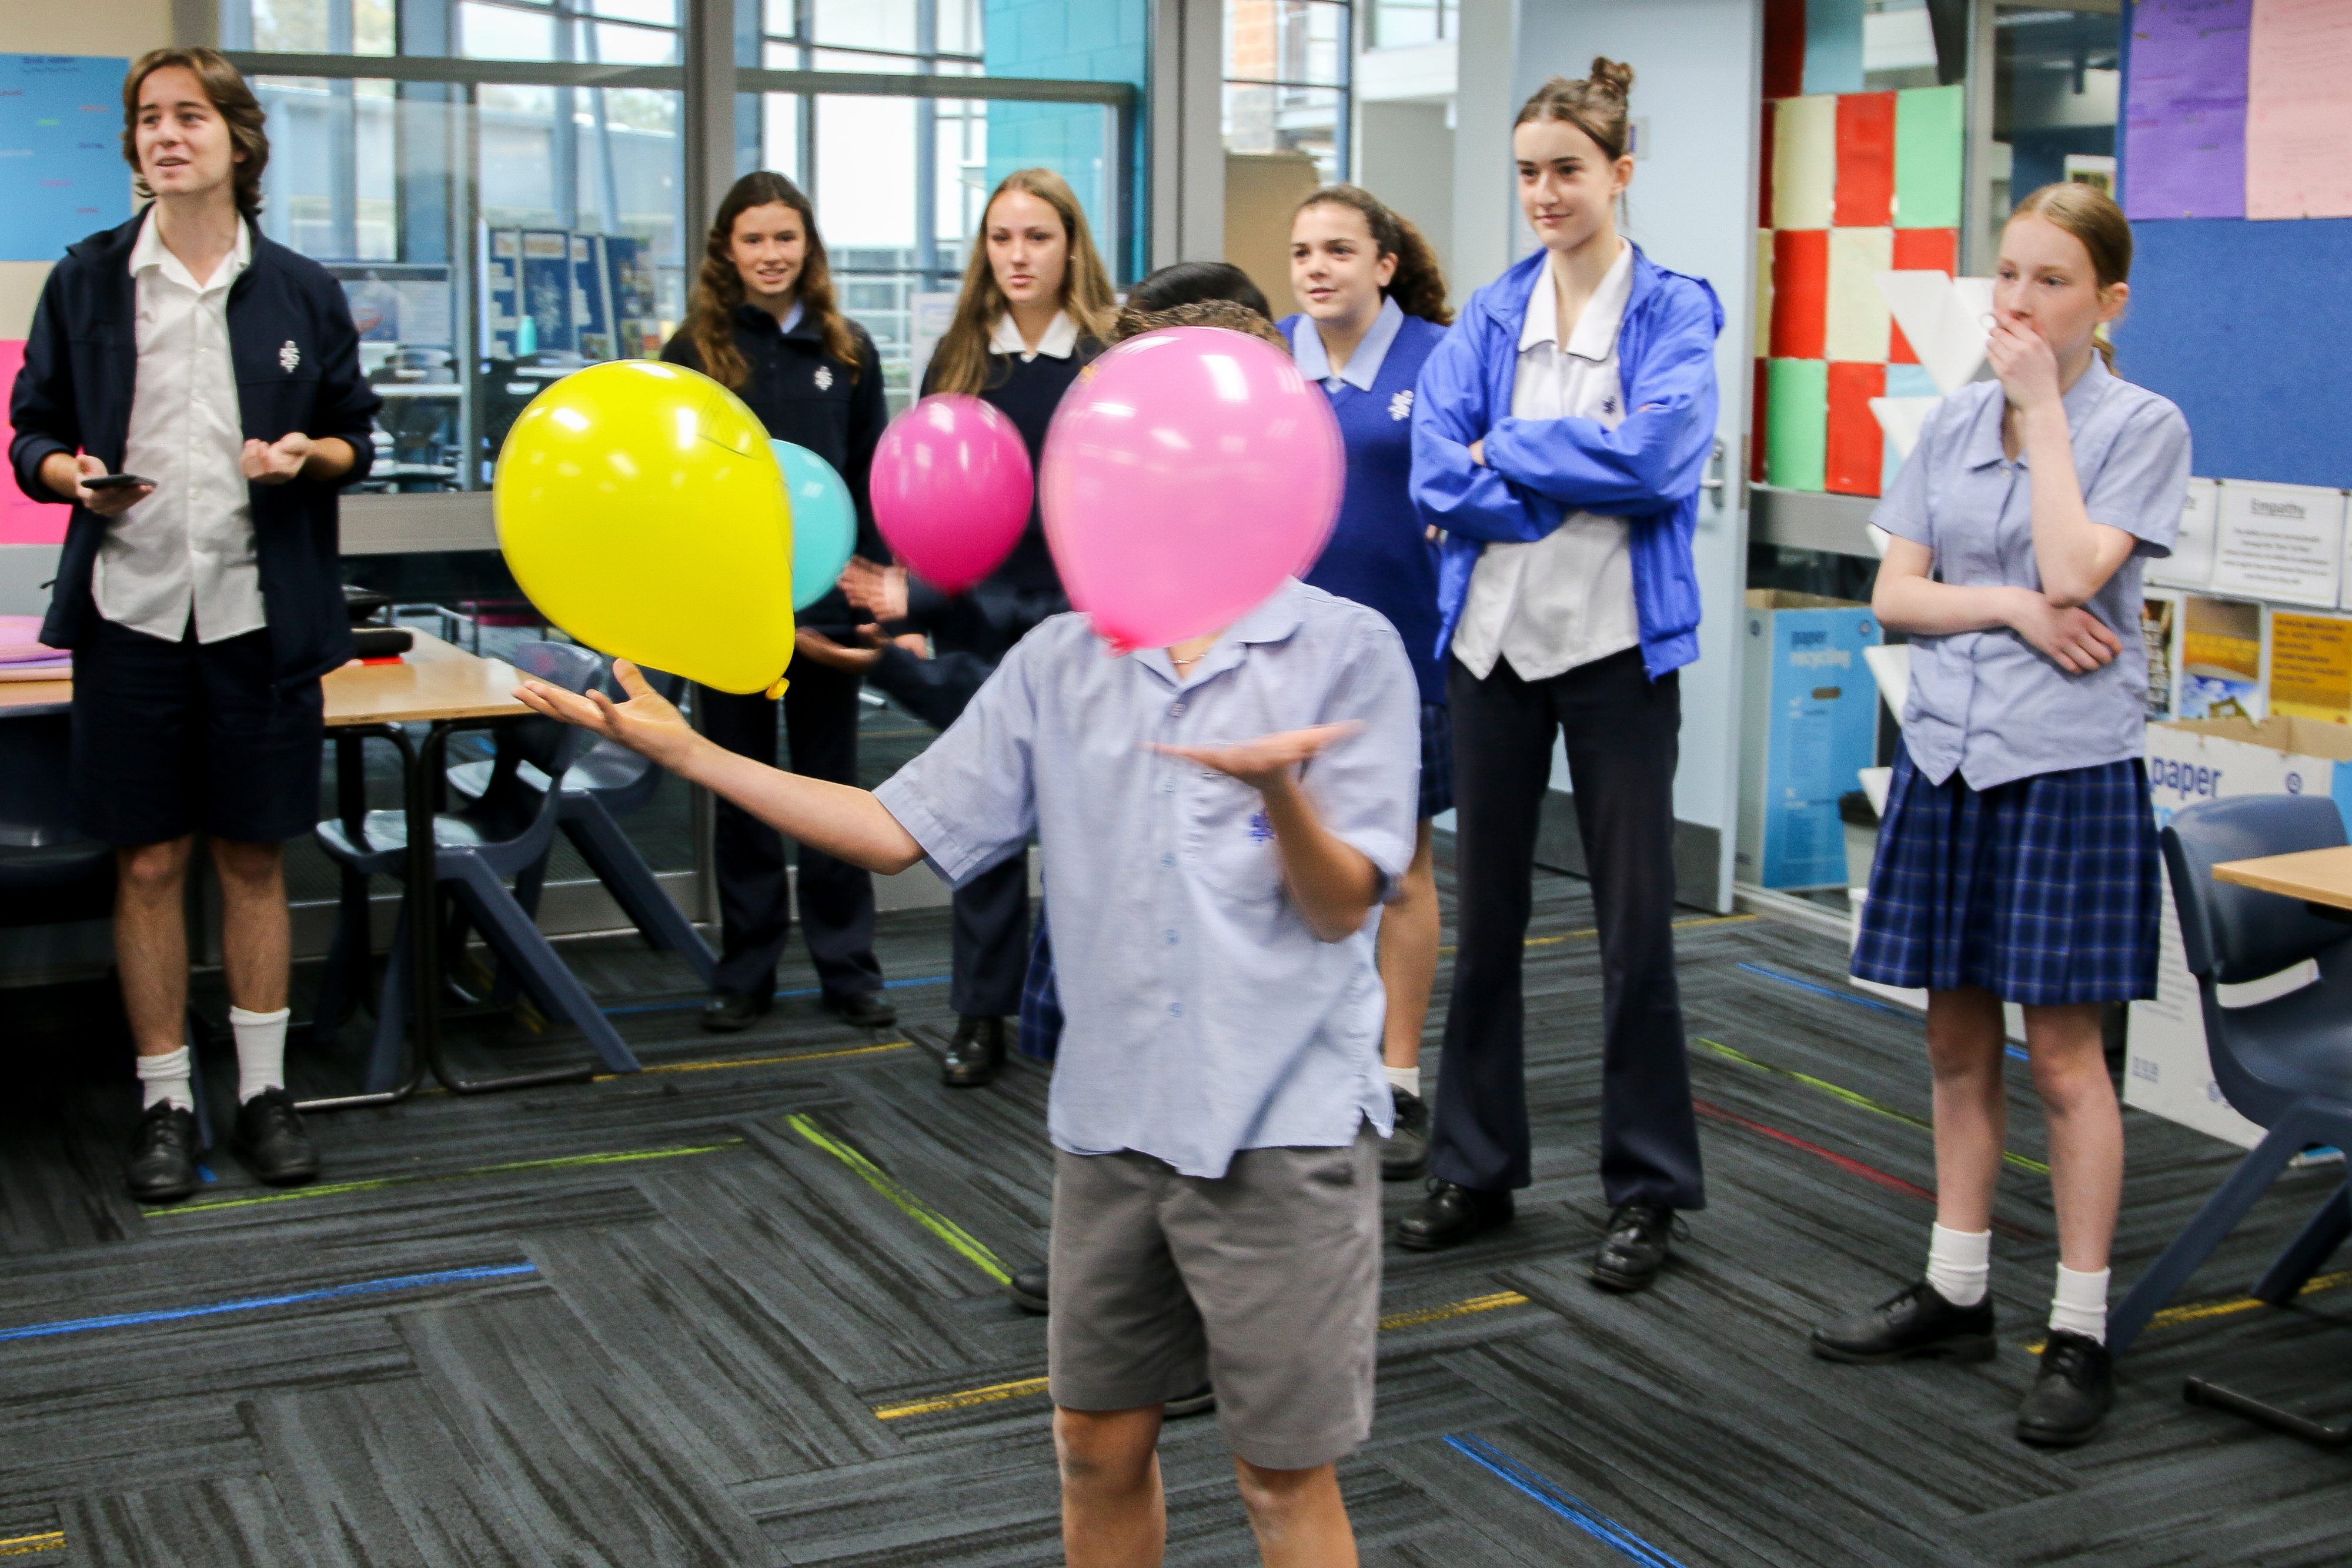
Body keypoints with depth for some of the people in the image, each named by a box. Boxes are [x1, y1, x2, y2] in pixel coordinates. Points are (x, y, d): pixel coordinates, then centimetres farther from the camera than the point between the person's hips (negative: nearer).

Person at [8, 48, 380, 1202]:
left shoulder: (301, 291, 7)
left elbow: (357, 437, 11)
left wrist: (311, 454, -10)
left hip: (260, 614, 0)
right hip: (132, 607, 0)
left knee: (255, 859, 8)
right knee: (148, 865, 4)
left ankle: (264, 1088, 20)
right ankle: (164, 1100, 16)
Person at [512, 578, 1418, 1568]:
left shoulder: (1348, 652, -9)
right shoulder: (1059, 662, 5)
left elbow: (1340, 909, -12)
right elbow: (898, 832, 4)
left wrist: (1279, 786, -33)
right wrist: (687, 753, -3)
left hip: (1285, 1126, -4)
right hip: (1110, 1116, 5)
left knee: (1284, 1482, 6)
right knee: (1098, 1448, 16)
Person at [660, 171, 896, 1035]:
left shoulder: (846, 350, 6)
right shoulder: (695, 351, 0)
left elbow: (872, 480, 6)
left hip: (824, 601, 1)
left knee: (832, 784, 8)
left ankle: (847, 964, 16)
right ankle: (745, 970, 18)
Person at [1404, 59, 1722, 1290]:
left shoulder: (1673, 309, -2)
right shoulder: (1487, 316, 7)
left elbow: (1658, 456, -18)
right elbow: (1439, 474, -6)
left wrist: (1507, 455, -10)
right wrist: (1581, 486, -14)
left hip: (1618, 645, -4)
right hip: (1493, 637, 4)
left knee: (1634, 919, 2)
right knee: (1487, 911, 11)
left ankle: (1648, 1188, 15)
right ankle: (1474, 1168, 23)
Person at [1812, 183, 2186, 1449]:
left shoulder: (2143, 428, -5)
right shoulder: (1954, 422, 8)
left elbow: (2072, 569, -20)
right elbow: (1895, 593, 4)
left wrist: (2044, 406, -13)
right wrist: (2011, 608, -13)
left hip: (2066, 767, -5)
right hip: (1947, 754, 5)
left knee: (2062, 1051, -1)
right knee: (1957, 1036, 12)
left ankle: (2080, 1333, 9)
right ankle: (1956, 1293, 25)